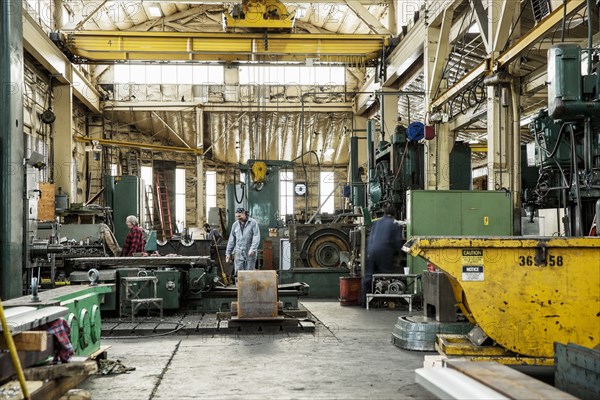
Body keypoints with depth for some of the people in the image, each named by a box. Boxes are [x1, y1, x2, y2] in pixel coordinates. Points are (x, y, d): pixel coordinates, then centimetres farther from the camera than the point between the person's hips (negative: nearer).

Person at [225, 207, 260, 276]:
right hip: (238, 254, 3)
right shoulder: (235, 224, 12)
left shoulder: (253, 223, -2)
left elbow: (256, 237, -10)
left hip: (250, 253, -3)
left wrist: (253, 249, -22)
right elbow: (231, 240, 15)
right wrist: (228, 253, 12)